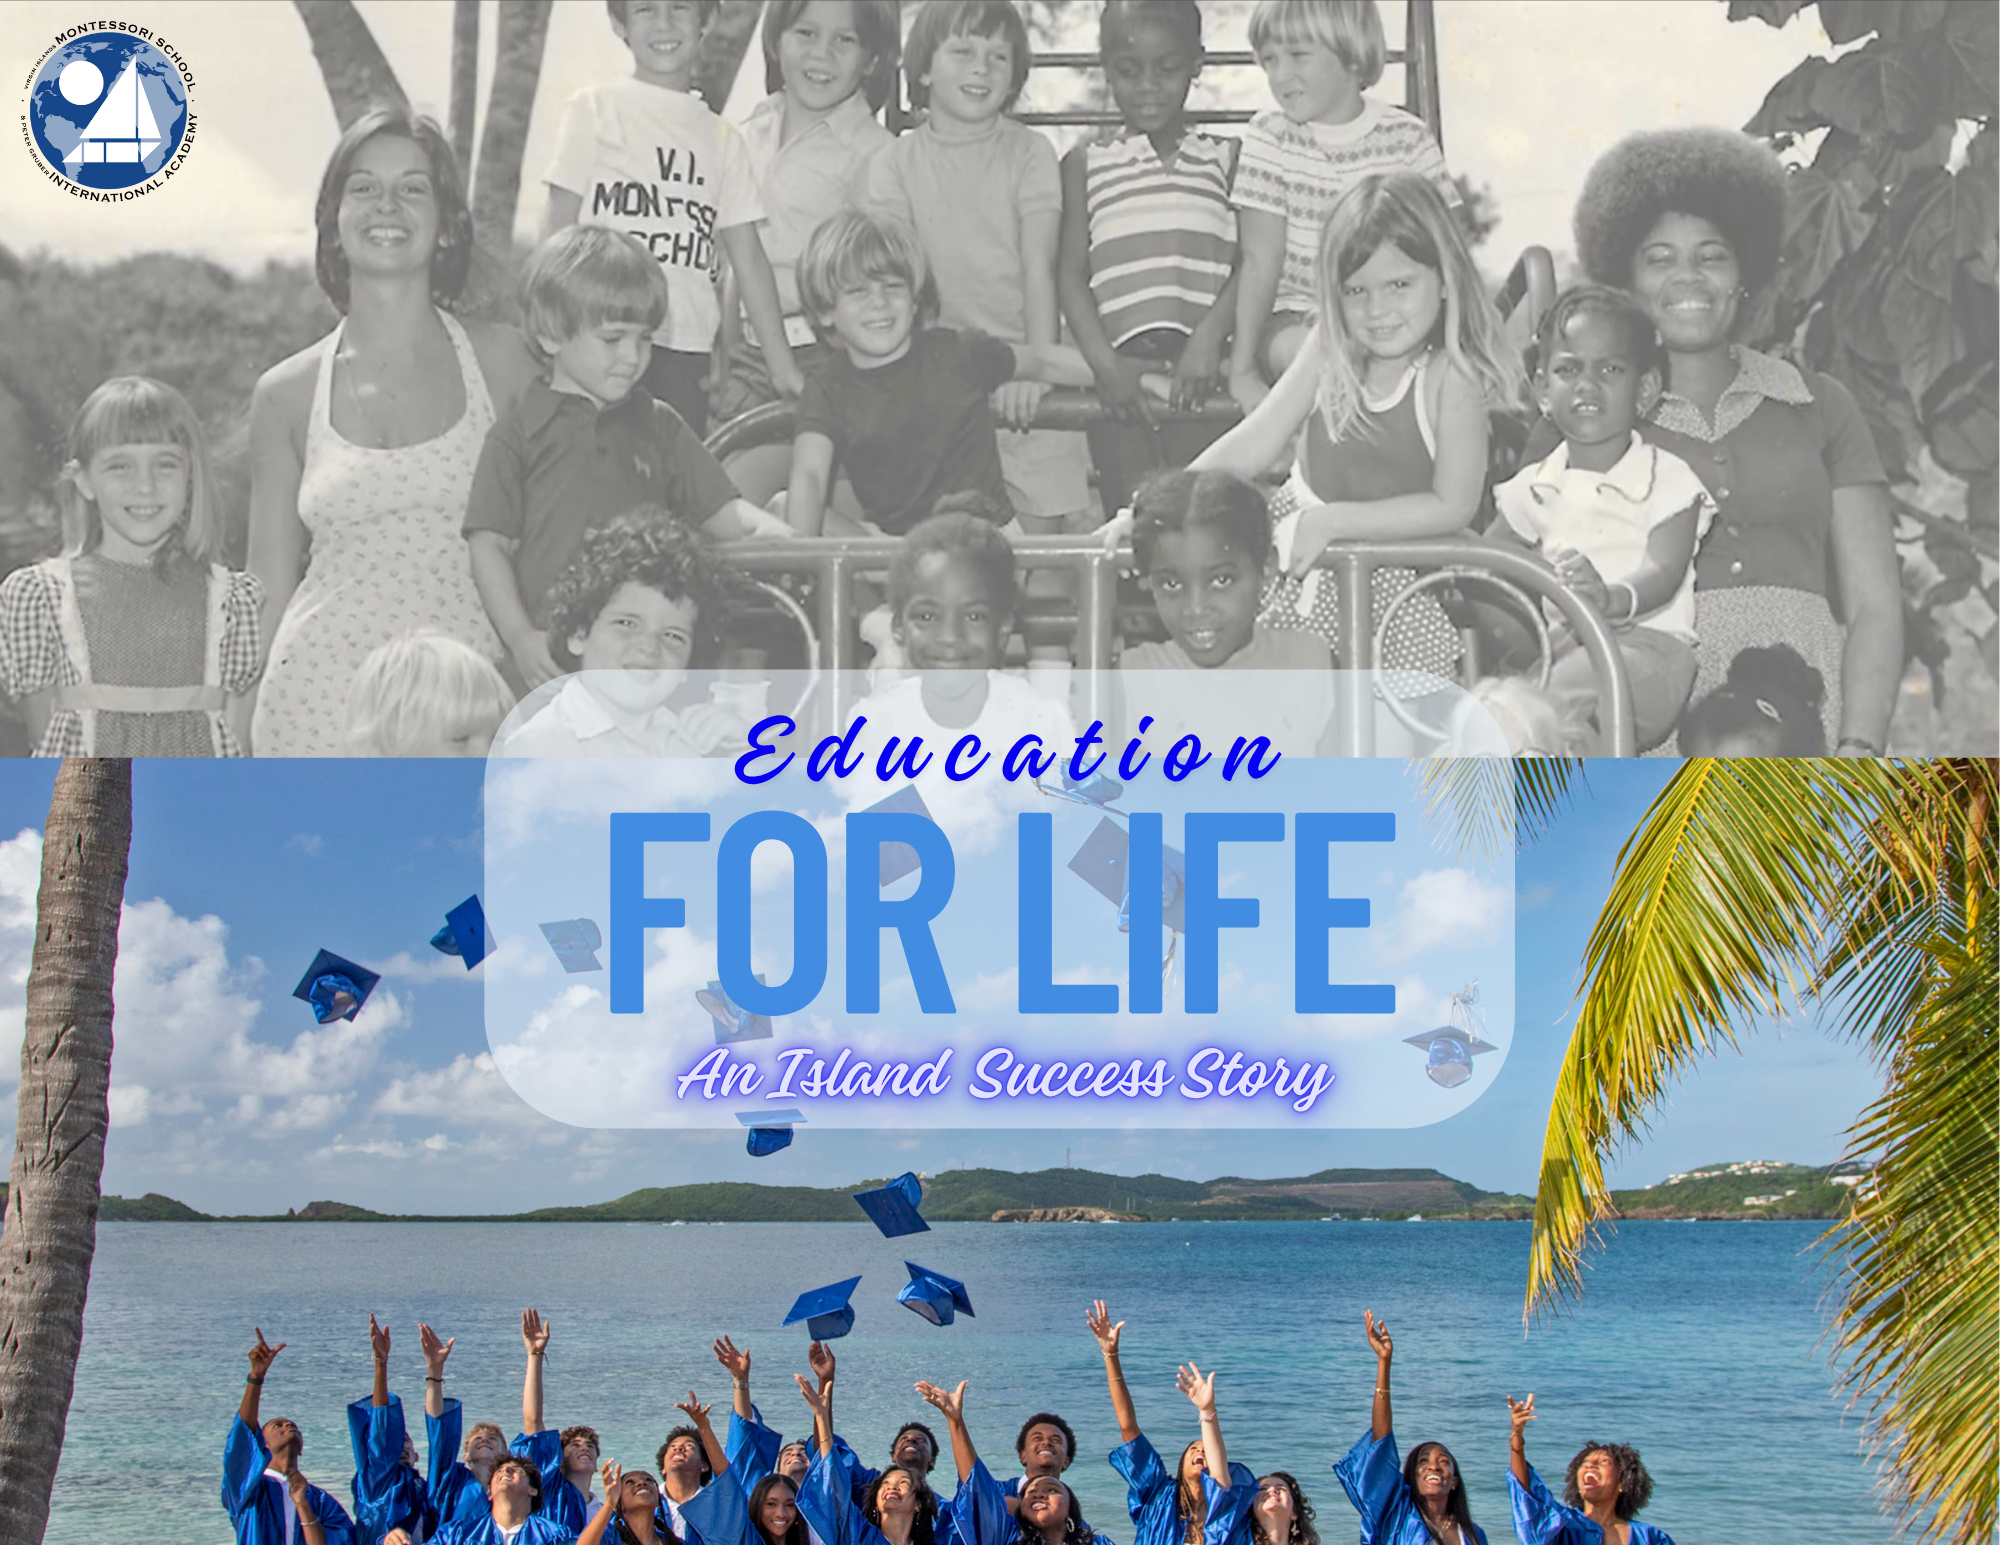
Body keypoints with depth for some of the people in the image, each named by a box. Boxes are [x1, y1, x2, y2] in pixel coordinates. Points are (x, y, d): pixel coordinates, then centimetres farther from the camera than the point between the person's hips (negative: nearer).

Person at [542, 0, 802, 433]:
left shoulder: (721, 138, 14)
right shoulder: (594, 109, 5)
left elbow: (748, 257, 14)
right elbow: (559, 229, 2)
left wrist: (782, 366, 9)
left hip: (687, 352, 3)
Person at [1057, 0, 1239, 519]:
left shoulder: (1225, 158, 13)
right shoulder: (1086, 162, 15)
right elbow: (1071, 272, 7)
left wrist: (1209, 337, -15)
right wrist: (1105, 364, -7)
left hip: (1203, 372, -1)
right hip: (1122, 370, 1)